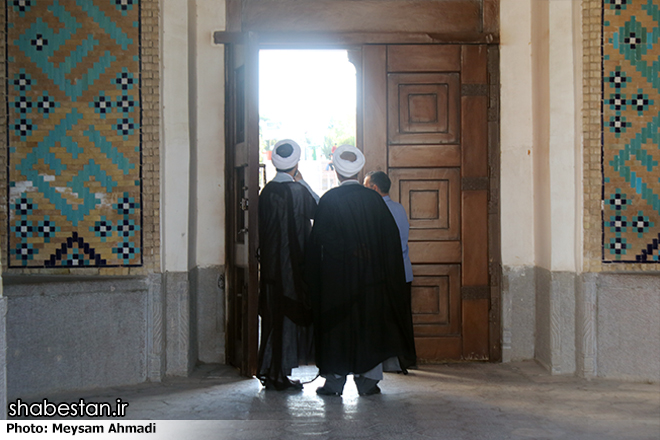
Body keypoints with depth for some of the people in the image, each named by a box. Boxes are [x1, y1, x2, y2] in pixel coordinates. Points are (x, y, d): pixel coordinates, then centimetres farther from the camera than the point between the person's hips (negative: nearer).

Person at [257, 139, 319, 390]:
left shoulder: (267, 191, 4)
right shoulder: (297, 190, -13)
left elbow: (263, 227, 8)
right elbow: (317, 209, 4)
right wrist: (303, 182, 10)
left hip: (270, 263, 6)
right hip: (292, 265, -6)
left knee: (273, 317, 12)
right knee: (289, 317, 1)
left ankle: (269, 372, 18)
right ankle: (279, 374, 4)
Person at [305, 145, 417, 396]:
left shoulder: (329, 200, -7)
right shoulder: (373, 199, -1)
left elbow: (317, 240, -5)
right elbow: (392, 236, 2)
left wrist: (314, 278, 4)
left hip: (336, 275, -2)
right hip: (370, 274, 2)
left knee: (337, 325, 6)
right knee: (370, 322, 8)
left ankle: (334, 380, 7)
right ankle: (368, 379, 9)